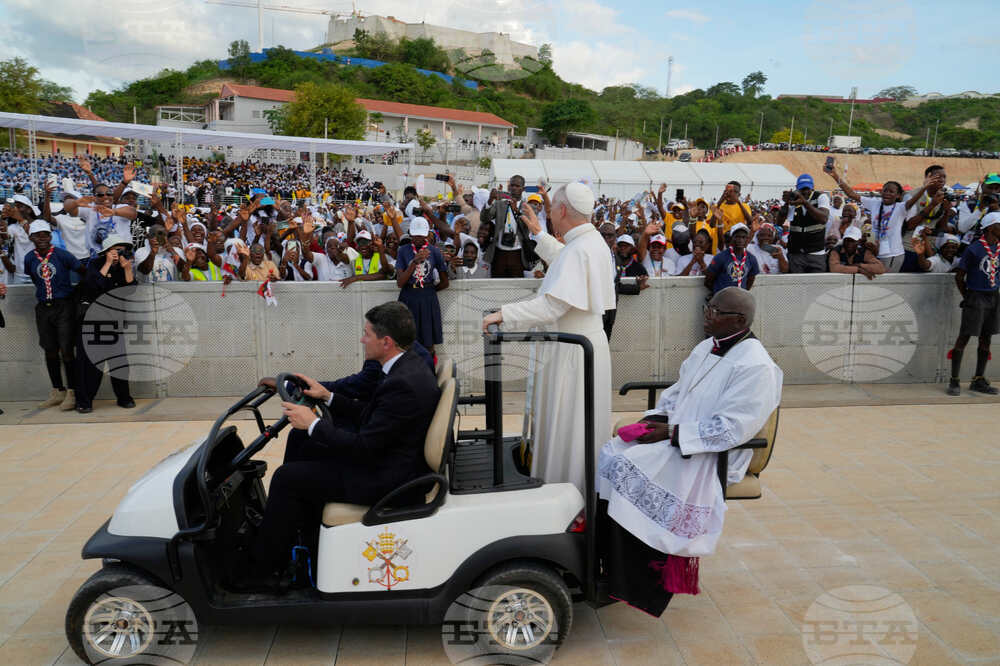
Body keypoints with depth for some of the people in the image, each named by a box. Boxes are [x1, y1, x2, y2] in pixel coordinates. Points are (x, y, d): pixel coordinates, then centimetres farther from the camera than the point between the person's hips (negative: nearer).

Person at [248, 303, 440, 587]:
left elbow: (364, 446, -26)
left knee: (286, 478, -8)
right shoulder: (409, 364, 3)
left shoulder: (403, 384, -28)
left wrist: (313, 424, -16)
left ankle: (260, 571, 9)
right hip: (381, 453, 10)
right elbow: (370, 415, 14)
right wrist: (327, 396, 11)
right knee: (299, 438, 16)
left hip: (386, 479, -10)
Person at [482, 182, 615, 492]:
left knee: (568, 429, 1)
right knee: (583, 427, 19)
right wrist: (539, 233, 37)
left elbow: (553, 306, -29)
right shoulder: (593, 241, 8)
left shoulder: (579, 250, -23)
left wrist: (503, 314, -25)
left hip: (574, 353, -10)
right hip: (589, 344, 10)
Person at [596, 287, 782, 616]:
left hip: (710, 455, -9)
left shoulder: (756, 367, -16)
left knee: (625, 469, -24)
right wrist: (656, 416, 2)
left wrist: (672, 433, -21)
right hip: (674, 434, 9)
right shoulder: (708, 347, 12)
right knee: (609, 456, -10)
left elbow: (730, 429, -21)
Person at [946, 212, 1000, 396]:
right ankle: (954, 381, 2)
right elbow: (959, 276, -6)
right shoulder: (974, 249, -11)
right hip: (976, 297, -6)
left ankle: (979, 380, 19)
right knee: (964, 337, -5)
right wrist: (968, 297, -3)